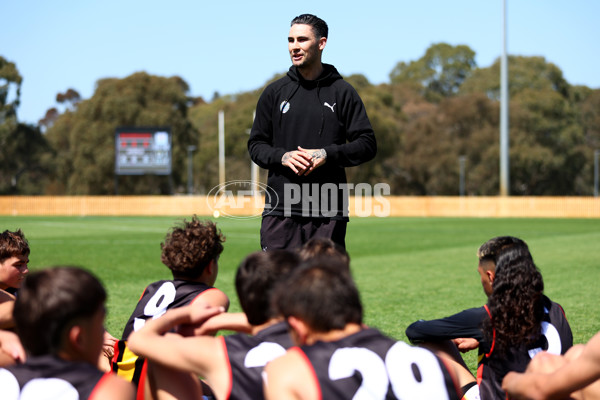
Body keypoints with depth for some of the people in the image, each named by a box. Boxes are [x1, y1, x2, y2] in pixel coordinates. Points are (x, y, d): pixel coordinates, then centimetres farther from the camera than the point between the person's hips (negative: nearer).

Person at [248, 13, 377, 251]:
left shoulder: (342, 92, 6)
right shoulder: (275, 92, 11)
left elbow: (367, 145, 3)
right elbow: (256, 144, 13)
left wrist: (328, 154, -12)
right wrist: (282, 157, -8)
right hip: (280, 210, 1)